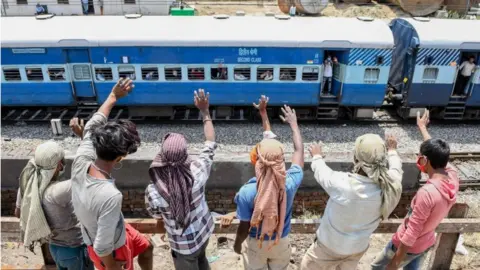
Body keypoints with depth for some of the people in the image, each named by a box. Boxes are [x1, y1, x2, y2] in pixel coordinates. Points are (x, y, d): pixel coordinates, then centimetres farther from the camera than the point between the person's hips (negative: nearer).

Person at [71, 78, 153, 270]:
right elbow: (102, 248, -34)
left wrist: (113, 96, 3)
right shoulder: (111, 196, -44)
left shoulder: (81, 160, -24)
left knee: (146, 247, 29)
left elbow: (92, 126, -5)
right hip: (112, 248, -7)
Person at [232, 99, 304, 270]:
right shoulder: (290, 183, -28)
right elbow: (299, 150, -11)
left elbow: (244, 227, -18)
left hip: (255, 243, -2)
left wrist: (237, 244, 3)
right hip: (281, 242, 2)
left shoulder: (247, 192, -32)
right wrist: (294, 123, 3)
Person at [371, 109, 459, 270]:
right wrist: (422, 127, 19)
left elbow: (411, 234, -30)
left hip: (408, 246, -7)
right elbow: (436, 155, 6)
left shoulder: (427, 193, -36)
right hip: (427, 243, 7)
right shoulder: (452, 177, -15)